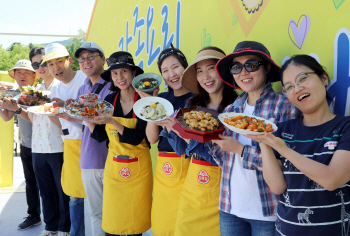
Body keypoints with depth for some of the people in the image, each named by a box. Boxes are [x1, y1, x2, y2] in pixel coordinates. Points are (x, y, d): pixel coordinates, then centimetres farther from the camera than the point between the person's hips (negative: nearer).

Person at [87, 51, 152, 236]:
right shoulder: (109, 100, 2)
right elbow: (101, 136, 4)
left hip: (138, 168, -3)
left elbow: (137, 138, -17)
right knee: (111, 220, 9)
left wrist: (112, 121, -27)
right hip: (113, 165, 3)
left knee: (135, 221, 8)